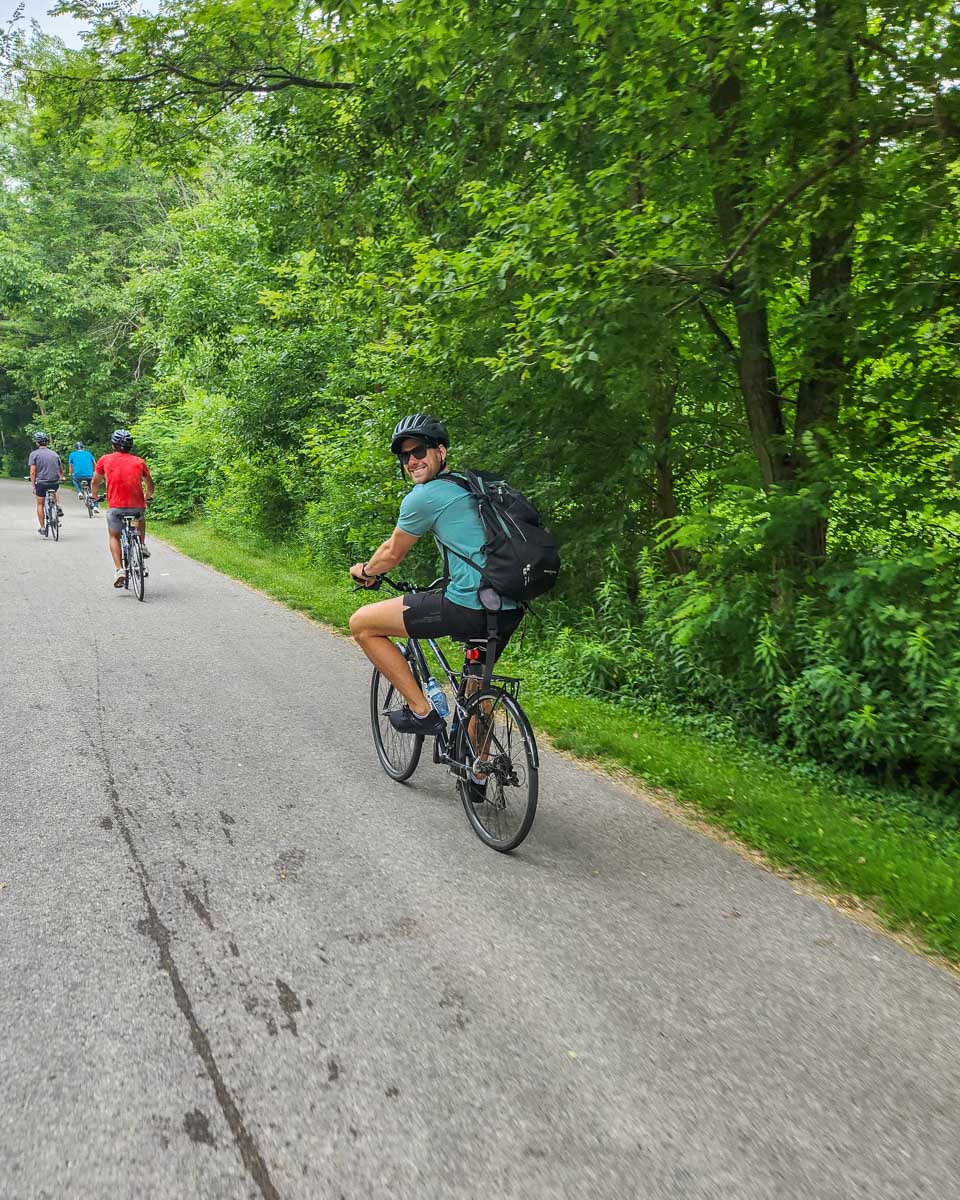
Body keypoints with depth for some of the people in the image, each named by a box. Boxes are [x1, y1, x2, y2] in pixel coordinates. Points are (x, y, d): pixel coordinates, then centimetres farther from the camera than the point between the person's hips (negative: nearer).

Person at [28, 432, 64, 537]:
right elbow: (61, 471, 11)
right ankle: (58, 507, 17)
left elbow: (32, 472, -7)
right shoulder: (54, 453, 7)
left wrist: (33, 486, 0)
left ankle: (43, 529, 17)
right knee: (55, 490, 39)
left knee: (40, 504, 16)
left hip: (41, 483, -2)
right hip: (55, 483, 2)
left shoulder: (34, 454, -2)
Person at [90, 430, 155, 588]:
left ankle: (119, 570, 3)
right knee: (140, 517, 37)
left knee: (114, 536, 19)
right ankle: (142, 545, 22)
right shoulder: (139, 462, 11)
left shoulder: (105, 460, 9)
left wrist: (95, 497, 40)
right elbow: (150, 484, 25)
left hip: (116, 506, -1)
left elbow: (95, 483, 20)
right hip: (137, 505, 1)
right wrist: (148, 497, 44)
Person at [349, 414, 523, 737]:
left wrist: (365, 572, 31)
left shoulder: (422, 497, -2)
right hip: (511, 610, 9)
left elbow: (392, 554, 11)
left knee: (361, 623, 3)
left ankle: (421, 710, 8)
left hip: (471, 607, -9)